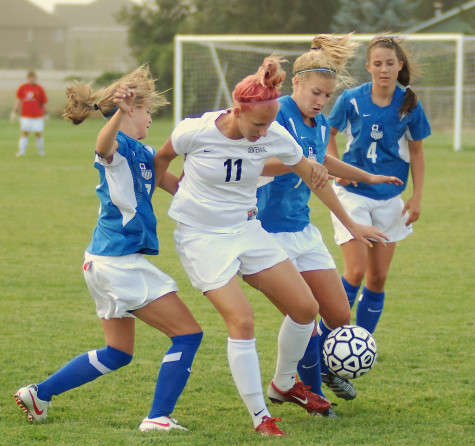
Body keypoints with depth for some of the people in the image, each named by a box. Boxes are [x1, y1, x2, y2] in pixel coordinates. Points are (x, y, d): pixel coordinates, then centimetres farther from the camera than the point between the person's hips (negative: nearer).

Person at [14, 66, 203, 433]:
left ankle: (39, 393, 22)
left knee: (117, 353, 20)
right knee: (188, 334, -5)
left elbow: (177, 186, 17)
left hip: (109, 261, 10)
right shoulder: (118, 147, -14)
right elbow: (104, 146, -40)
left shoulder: (143, 153, 15)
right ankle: (158, 417, -6)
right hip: (120, 261, -10)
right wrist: (120, 112, -59)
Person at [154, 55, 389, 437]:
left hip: (247, 230, 5)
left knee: (306, 308, 1)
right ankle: (260, 416, -5)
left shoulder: (274, 136, -11)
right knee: (242, 321, -19)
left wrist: (352, 226, 8)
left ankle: (284, 384, 27)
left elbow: (313, 176, 3)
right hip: (201, 237, -5)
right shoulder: (195, 132, -21)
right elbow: (162, 158, 1)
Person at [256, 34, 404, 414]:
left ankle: (325, 368, 37)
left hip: (303, 229, 8)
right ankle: (313, 393, 11)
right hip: (270, 232, -8)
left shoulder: (320, 125, 9)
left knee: (340, 315, 8)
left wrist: (369, 177, 42)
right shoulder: (278, 113, -15)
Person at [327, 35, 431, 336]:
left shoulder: (409, 105, -5)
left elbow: (417, 152, 6)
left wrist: (416, 198, 2)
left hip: (389, 197, 2)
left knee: (378, 277, 4)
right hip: (353, 193, -2)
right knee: (356, 271, -13)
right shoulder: (352, 100, -9)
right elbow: (328, 134, 9)